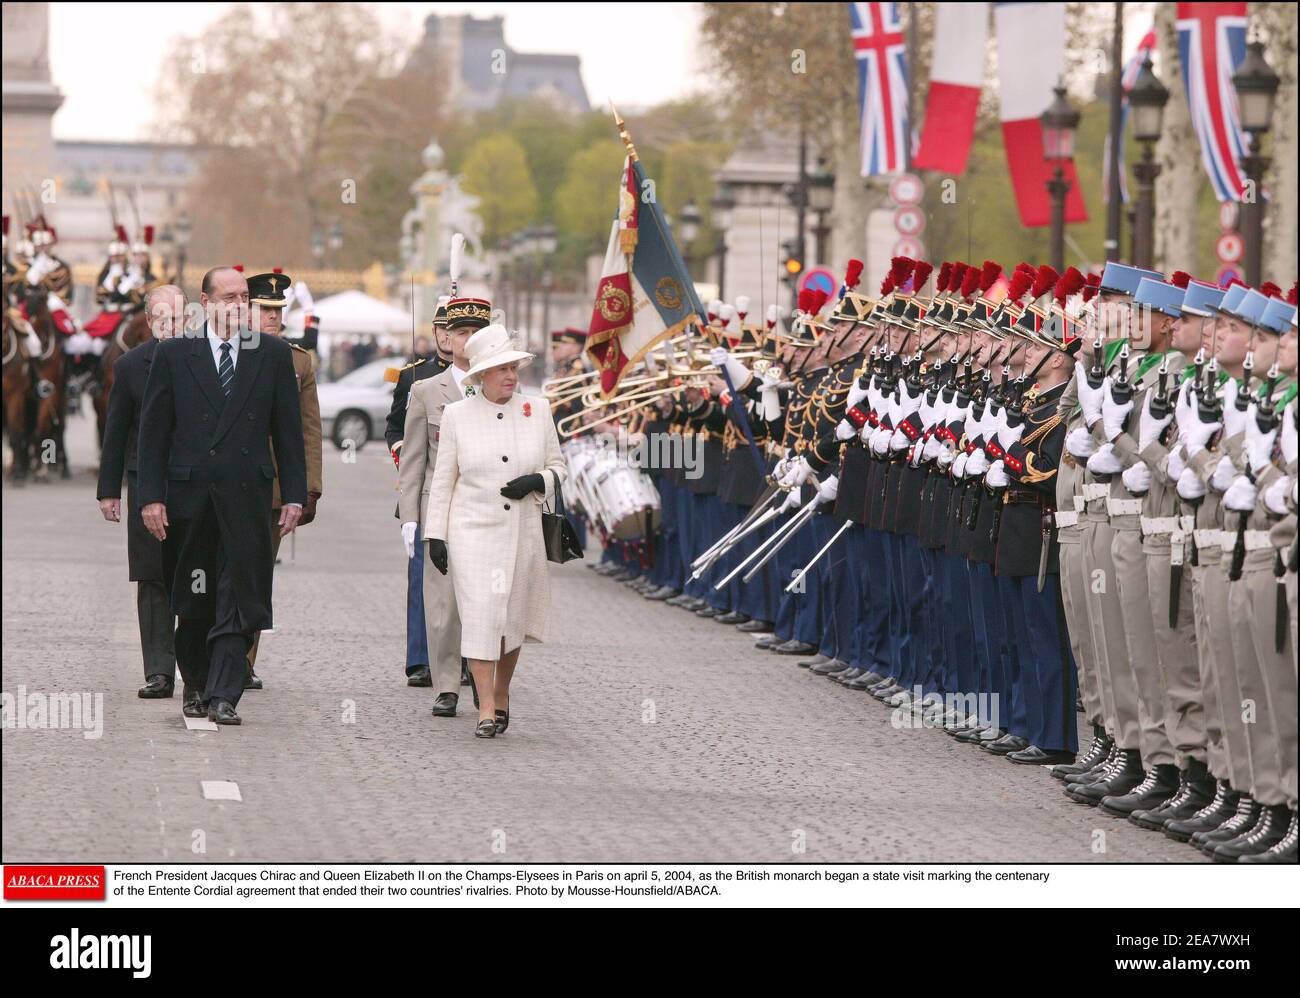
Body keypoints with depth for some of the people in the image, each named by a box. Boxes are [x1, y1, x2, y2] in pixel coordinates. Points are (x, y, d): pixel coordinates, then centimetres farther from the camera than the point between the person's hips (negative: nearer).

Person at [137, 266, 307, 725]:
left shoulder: (274, 354, 7)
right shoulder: (173, 355, 4)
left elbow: (288, 430, 8)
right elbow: (154, 431, 4)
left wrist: (294, 495, 2)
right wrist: (151, 496, -3)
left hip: (247, 497, 0)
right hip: (189, 495, 0)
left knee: (239, 600, -8)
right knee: (193, 601, 9)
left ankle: (223, 696, -9)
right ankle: (196, 685, 25)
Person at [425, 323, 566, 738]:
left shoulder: (537, 411, 5)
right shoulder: (456, 415, 1)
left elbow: (557, 466, 13)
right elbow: (443, 480, 5)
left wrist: (538, 481, -9)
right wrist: (435, 535, 1)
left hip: (522, 531, 2)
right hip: (472, 530, -2)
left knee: (512, 619, 9)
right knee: (480, 614, -11)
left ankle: (502, 694, 30)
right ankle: (486, 710, -11)